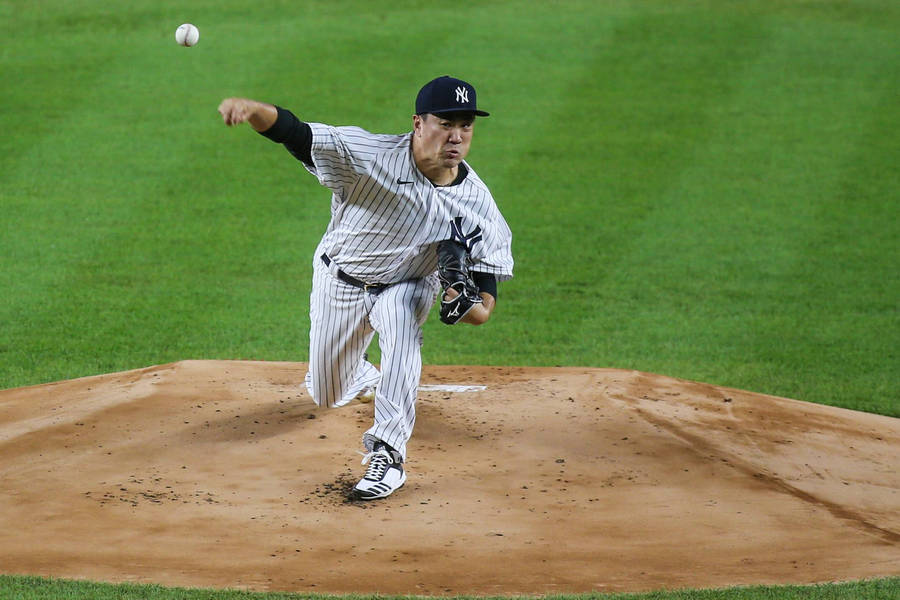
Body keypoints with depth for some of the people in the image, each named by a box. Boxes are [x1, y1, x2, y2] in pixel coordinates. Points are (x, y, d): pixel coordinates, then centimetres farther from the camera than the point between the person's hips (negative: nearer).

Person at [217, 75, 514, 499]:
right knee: (327, 396, 14)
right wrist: (253, 109, -58)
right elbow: (293, 132, -36)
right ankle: (364, 376, 54)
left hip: (407, 286, -1)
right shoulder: (369, 154, -29)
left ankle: (388, 453, -32)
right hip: (339, 281, 1)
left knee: (400, 324, -37)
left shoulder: (477, 203, -23)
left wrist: (470, 307, -43)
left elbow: (487, 292, -18)